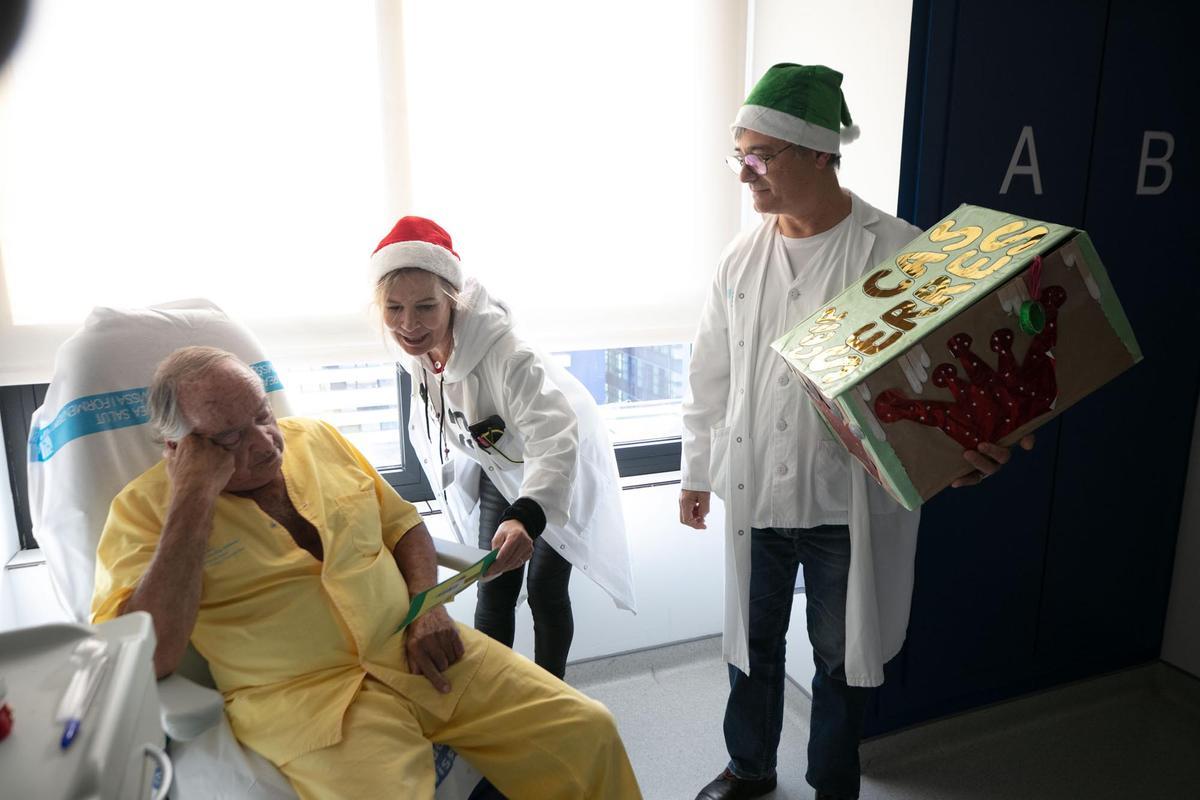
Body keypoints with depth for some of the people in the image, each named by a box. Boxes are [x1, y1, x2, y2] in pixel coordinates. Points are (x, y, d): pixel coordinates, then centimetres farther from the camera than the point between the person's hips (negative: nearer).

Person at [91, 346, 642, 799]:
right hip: (305, 693, -3)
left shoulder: (317, 437, 9)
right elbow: (144, 658, -16)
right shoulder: (145, 509, -3)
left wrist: (427, 609, -4)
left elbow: (403, 526, 15)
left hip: (414, 653, 4)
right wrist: (193, 500, -18)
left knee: (585, 730, -7)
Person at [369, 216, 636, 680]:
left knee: (545, 587, -1)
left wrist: (525, 515, -67)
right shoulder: (420, 348, -19)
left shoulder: (503, 354, -41)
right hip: (497, 465, 6)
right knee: (494, 589, 7)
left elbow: (554, 441, -51)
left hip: (558, 467, -5)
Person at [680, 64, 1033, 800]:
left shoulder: (897, 252, -12)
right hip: (753, 494, 4)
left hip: (847, 503, -3)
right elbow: (711, 377, 8)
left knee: (841, 658, 16)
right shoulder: (743, 258, 1)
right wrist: (697, 471, 12)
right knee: (752, 642, 20)